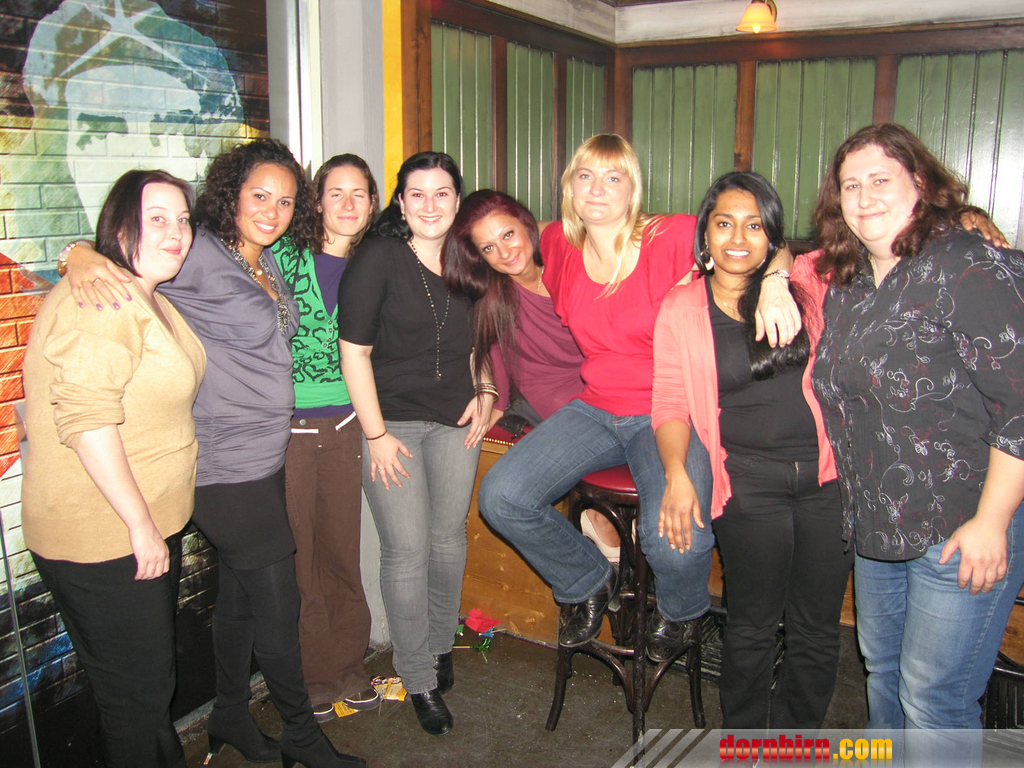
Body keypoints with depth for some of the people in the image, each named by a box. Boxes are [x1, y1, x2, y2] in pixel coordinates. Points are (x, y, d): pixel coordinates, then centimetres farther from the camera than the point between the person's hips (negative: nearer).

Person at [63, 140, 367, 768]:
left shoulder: (269, 263, 9)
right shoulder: (201, 256, -14)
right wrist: (83, 260, -36)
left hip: (267, 455, 8)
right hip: (226, 463, -8)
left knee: (241, 594, 20)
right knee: (278, 601, 2)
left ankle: (231, 717, 38)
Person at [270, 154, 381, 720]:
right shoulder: (285, 256, -2)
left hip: (344, 426, 3)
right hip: (286, 426, -2)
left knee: (343, 546, 11)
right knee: (296, 552, 5)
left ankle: (346, 666, 28)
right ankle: (311, 676, 22)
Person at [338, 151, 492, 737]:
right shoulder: (378, 260, -9)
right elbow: (355, 352, -10)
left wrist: (486, 391, 5)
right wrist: (376, 434, -12)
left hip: (456, 420, 4)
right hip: (393, 421, -4)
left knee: (449, 538, 11)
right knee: (407, 550, -3)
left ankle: (441, 644, 35)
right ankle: (420, 680, 14)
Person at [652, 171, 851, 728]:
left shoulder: (803, 285, 4)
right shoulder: (680, 310, 1)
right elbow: (670, 404, -1)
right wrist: (676, 474, -14)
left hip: (826, 476, 2)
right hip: (748, 482, -2)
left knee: (819, 630, 11)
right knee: (754, 627, 7)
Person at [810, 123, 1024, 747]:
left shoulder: (970, 268, -16)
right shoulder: (845, 283, 7)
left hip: (963, 530, -7)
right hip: (877, 525, 8)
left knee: (933, 696, 2)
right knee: (882, 667, 22)